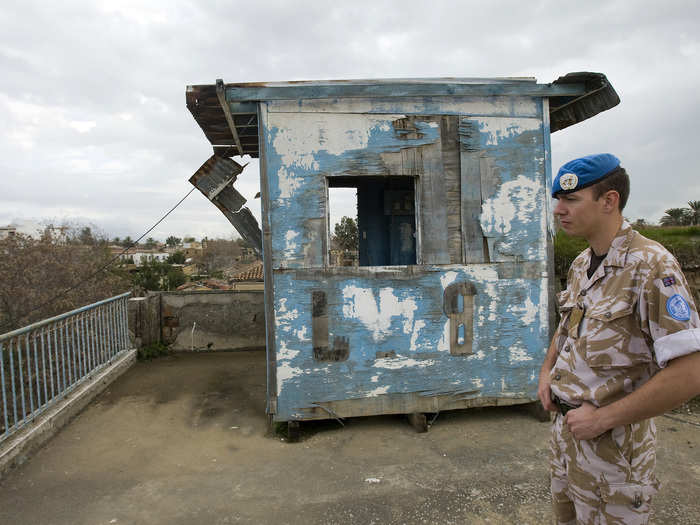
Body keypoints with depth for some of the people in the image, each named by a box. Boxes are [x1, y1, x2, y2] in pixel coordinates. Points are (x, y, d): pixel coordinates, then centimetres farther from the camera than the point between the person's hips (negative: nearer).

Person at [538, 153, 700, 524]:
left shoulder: (652, 267, -21)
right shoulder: (580, 265, 4)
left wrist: (601, 418, -21)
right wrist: (546, 372, 5)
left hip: (612, 443, -7)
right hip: (564, 425, 8)